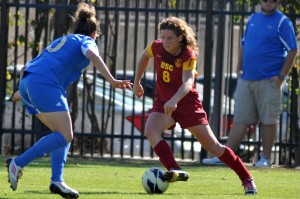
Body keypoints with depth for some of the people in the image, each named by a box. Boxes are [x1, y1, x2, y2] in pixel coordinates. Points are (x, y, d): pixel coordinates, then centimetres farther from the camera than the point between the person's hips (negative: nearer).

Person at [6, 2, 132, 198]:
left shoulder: (60, 41, 34)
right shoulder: (86, 41, 15)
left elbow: (26, 68, 35)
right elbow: (92, 54, -11)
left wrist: (22, 91, 50)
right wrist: (112, 80, -19)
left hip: (27, 82, 8)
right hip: (46, 85, -8)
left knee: (63, 134, 15)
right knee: (65, 136, -11)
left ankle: (57, 181, 2)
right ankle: (18, 163, -17)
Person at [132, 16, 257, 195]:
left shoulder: (188, 56, -23)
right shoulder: (157, 47, -11)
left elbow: (187, 83, -40)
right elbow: (145, 56, 14)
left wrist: (174, 100, -58)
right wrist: (137, 83, 18)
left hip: (187, 103, -4)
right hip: (163, 102, 4)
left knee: (213, 146, -2)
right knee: (150, 130, -29)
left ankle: (247, 180, 13)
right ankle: (176, 171, -38)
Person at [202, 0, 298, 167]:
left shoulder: (282, 22, -5)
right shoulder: (253, 19, 14)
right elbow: (244, 44, 23)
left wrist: (281, 76, -13)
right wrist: (239, 68, 11)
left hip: (269, 81, -6)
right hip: (246, 79, 6)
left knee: (268, 120, 0)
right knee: (240, 120, 6)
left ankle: (266, 158, 9)